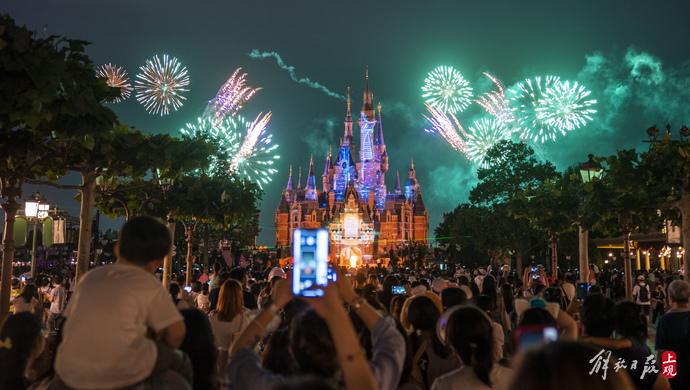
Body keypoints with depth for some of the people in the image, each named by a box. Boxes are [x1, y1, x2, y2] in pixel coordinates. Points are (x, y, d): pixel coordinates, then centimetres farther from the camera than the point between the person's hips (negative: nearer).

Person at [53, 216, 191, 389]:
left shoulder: (89, 277, 16)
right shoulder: (149, 284, 3)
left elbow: (67, 327, 18)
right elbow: (176, 332, 1)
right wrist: (164, 354, 23)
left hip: (72, 373, 5)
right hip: (124, 373, -5)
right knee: (180, 366, 19)